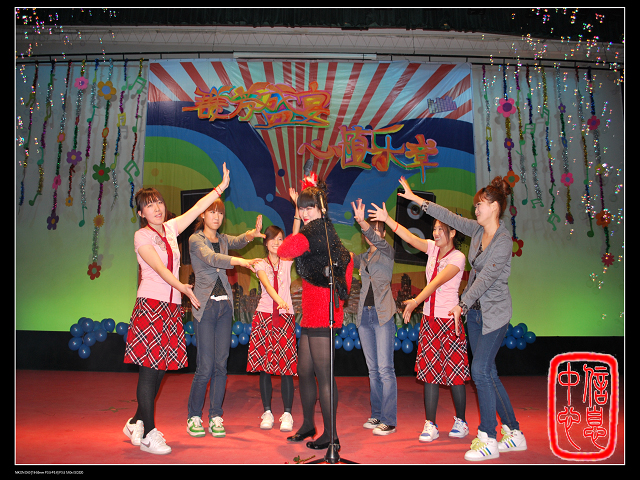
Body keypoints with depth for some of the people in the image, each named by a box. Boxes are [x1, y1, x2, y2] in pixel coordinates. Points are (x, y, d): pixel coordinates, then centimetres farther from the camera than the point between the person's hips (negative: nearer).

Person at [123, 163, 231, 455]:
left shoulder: (170, 229, 14)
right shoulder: (142, 236, -3)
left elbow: (197, 208, 16)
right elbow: (160, 269, -15)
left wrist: (221, 187, 15)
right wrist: (184, 288, -26)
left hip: (172, 306, 7)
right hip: (151, 304, -7)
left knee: (160, 367, 8)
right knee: (149, 368, -5)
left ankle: (136, 423, 21)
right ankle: (149, 433, 1)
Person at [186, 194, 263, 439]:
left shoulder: (223, 239, 16)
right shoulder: (196, 239, -4)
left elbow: (238, 241, -1)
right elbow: (211, 258, -21)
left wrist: (252, 234, -25)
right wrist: (241, 261, -36)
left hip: (225, 305, 5)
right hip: (205, 305, -5)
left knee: (221, 364, 4)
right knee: (205, 366, -6)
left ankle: (215, 418, 12)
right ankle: (194, 417, 9)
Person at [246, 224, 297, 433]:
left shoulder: (287, 261, 10)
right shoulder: (261, 264, 6)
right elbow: (267, 285, -14)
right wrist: (279, 300, -32)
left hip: (286, 317, 0)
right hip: (264, 316, 0)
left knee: (286, 366, -5)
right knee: (264, 366, 1)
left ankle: (287, 414, 0)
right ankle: (267, 412, 11)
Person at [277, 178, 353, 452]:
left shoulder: (315, 231, -13)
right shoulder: (323, 232, 16)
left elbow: (284, 251, -22)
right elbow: (347, 260, 25)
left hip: (322, 315, -10)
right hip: (312, 314, 10)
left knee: (323, 375, -5)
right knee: (304, 372, 16)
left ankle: (330, 435, 3)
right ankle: (308, 425, 30)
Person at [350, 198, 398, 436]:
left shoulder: (387, 252, 0)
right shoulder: (364, 257, 18)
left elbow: (378, 240, -20)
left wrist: (362, 222, -38)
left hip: (383, 314, -6)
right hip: (365, 314, 6)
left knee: (385, 369, -8)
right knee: (373, 369, 10)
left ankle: (389, 421, -6)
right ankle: (376, 415, 17)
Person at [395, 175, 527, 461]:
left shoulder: (503, 240, -17)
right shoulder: (477, 230, 6)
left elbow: (486, 277, -21)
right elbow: (450, 217, 13)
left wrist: (462, 304, -21)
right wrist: (416, 199, 13)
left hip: (494, 313, -8)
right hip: (474, 310, 8)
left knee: (480, 369, -12)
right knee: (487, 372, 8)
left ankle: (488, 439, -3)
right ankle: (513, 433, 18)